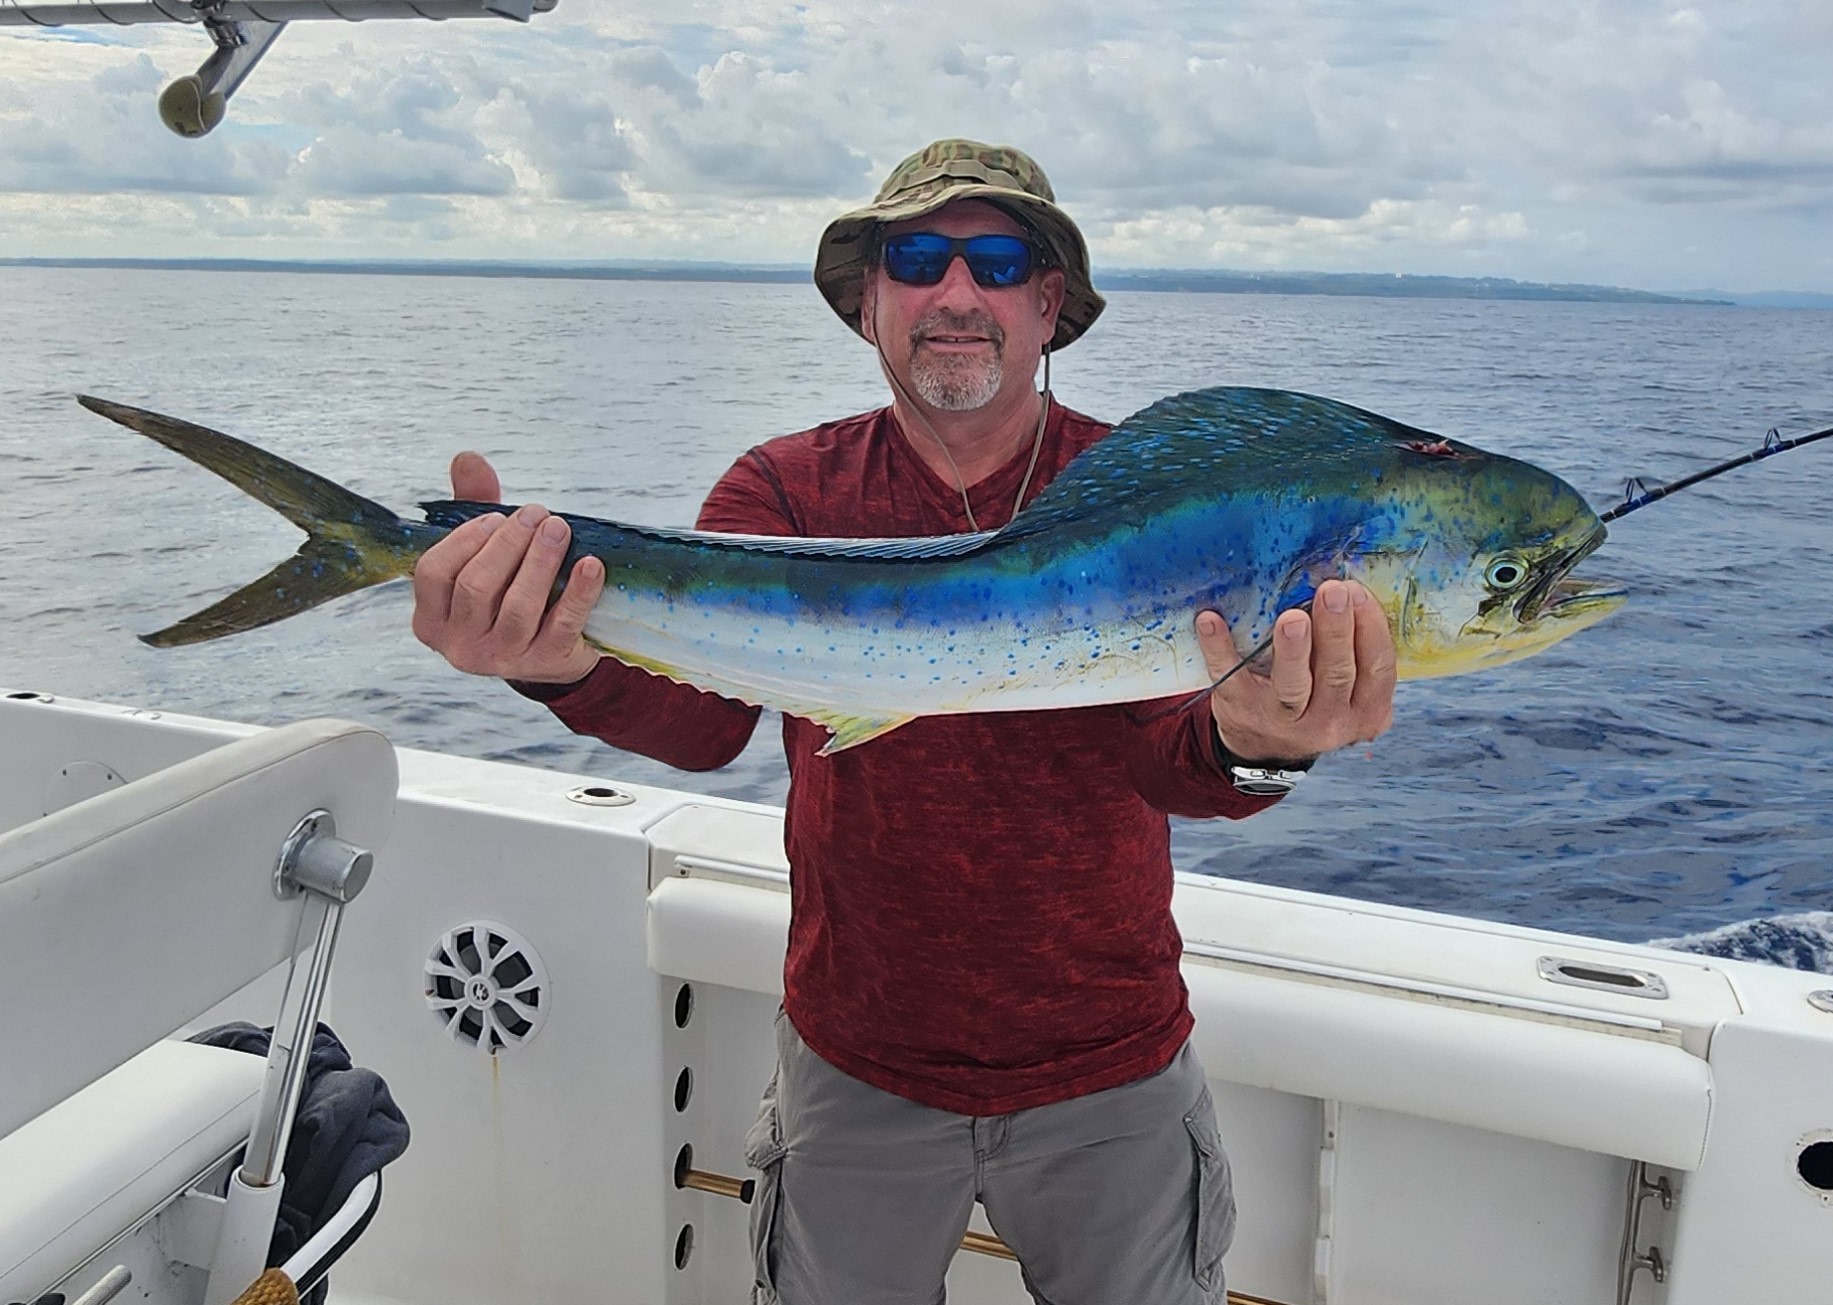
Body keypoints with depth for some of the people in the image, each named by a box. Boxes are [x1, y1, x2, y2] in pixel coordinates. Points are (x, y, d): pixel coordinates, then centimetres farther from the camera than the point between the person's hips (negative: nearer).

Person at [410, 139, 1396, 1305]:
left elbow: (1166, 754, -23)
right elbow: (701, 717, -22)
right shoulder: (788, 491, -6)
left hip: (1112, 1078, 0)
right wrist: (576, 663, -45)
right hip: (856, 1067, 1)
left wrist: (1254, 746, -47)